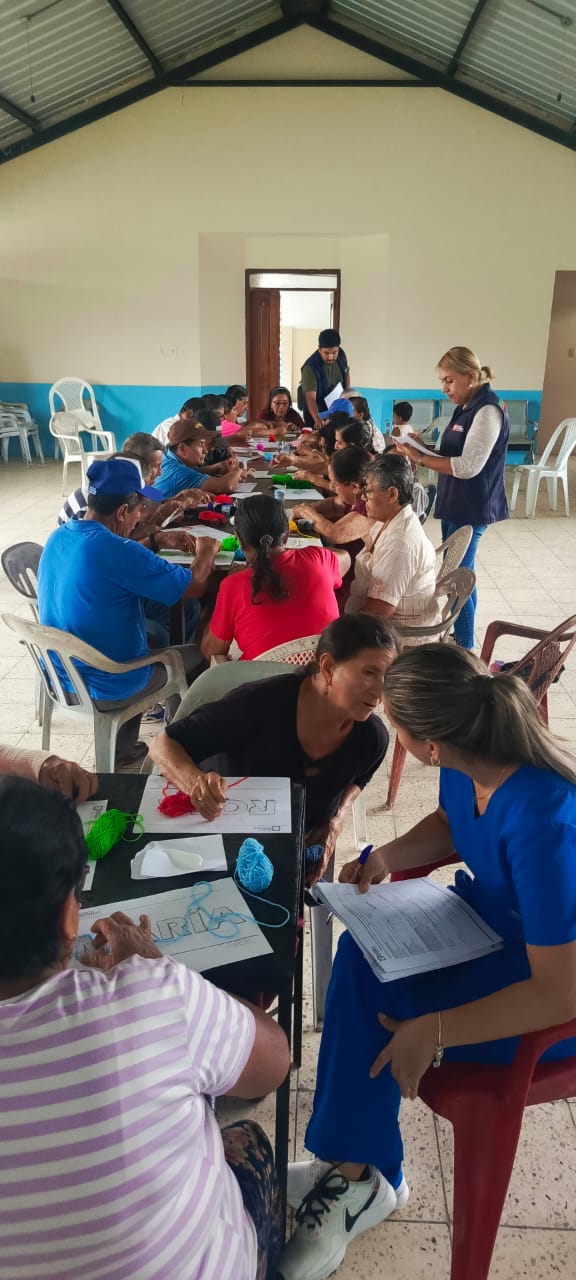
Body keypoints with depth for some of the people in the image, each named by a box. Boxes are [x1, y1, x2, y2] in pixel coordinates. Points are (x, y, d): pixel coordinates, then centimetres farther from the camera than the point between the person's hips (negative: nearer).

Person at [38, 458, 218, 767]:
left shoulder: (58, 536, -3)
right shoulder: (118, 552, -28)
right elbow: (195, 586, -18)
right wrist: (206, 552, 1)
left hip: (61, 675, 8)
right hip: (107, 686, -8)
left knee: (153, 635, 33)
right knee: (197, 654, 15)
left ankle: (122, 751, 38)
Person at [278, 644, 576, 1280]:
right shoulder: (468, 764, -16)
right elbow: (448, 824, 9)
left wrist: (432, 1031, -26)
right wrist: (386, 857, -9)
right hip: (487, 918, 7)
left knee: (369, 1002, -14)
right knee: (364, 953, -13)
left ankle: (357, 1175, 13)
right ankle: (357, 1175, 2)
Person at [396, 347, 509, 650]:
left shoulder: (488, 411, -18)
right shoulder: (466, 407, 12)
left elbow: (468, 466, -24)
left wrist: (420, 459, -21)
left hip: (471, 508, -10)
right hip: (456, 504, 10)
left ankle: (465, 648, 7)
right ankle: (457, 638, 29)